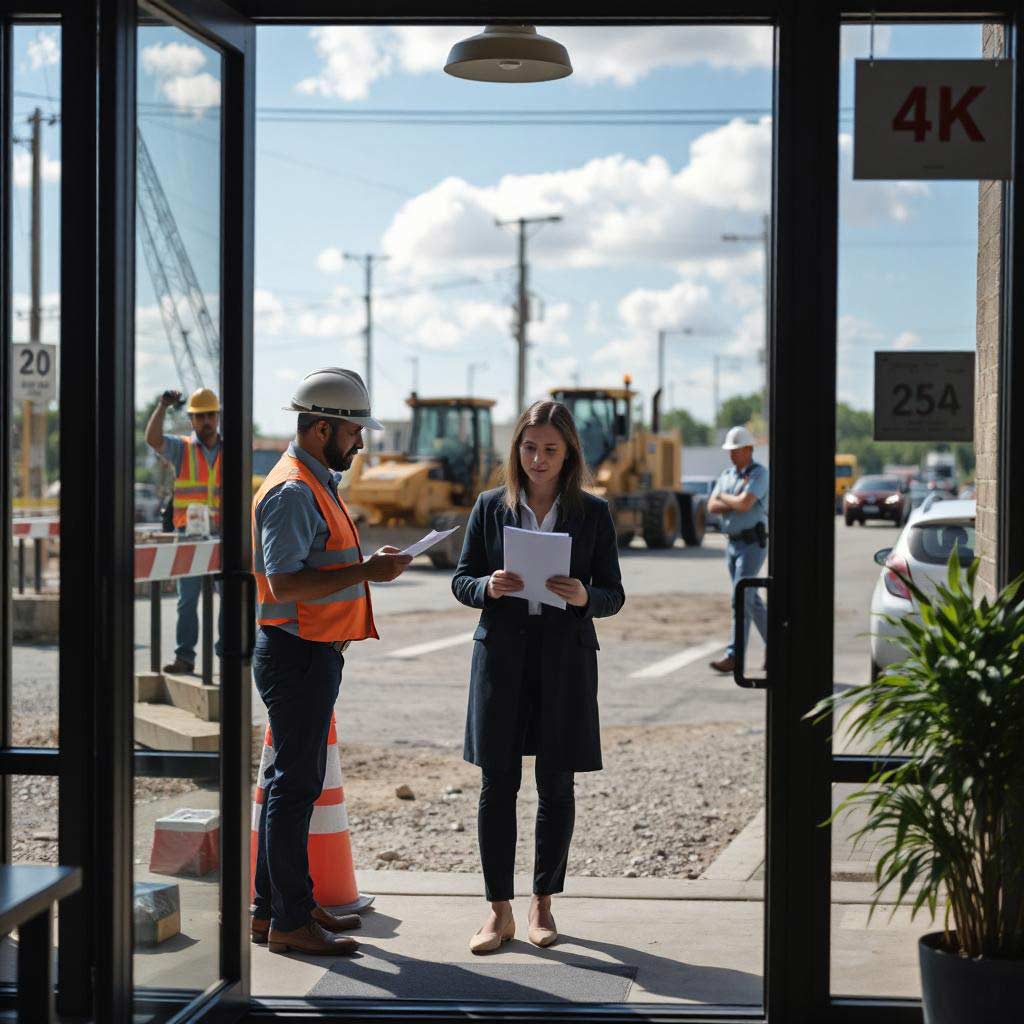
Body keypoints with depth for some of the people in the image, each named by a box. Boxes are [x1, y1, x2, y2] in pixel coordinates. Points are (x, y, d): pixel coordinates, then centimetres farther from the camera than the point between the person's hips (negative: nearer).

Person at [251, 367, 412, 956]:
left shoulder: (318, 485, 18)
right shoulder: (292, 491, -16)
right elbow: (285, 583, -24)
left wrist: (370, 563, 11)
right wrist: (366, 571, -22)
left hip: (316, 654, 11)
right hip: (298, 656, -11)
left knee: (296, 782, 14)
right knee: (296, 784, -6)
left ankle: (273, 907, 22)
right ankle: (290, 921, 0)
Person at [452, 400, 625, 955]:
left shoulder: (592, 513, 3)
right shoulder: (490, 507, 5)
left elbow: (613, 594, 4)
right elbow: (460, 581, 7)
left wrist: (583, 597, -18)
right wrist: (488, 587, -15)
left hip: (565, 657, 0)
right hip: (502, 653, 0)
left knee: (556, 785, 5)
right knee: (497, 784, 0)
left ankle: (542, 903, 19)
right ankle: (499, 910, 8)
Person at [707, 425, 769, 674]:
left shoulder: (759, 474, -10)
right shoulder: (727, 474, 13)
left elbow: (744, 503, -24)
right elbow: (712, 507, 4)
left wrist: (724, 497, -5)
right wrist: (736, 504, -12)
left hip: (753, 544, -8)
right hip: (733, 543, 8)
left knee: (740, 599, -13)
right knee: (751, 599, 12)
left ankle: (734, 656, -13)